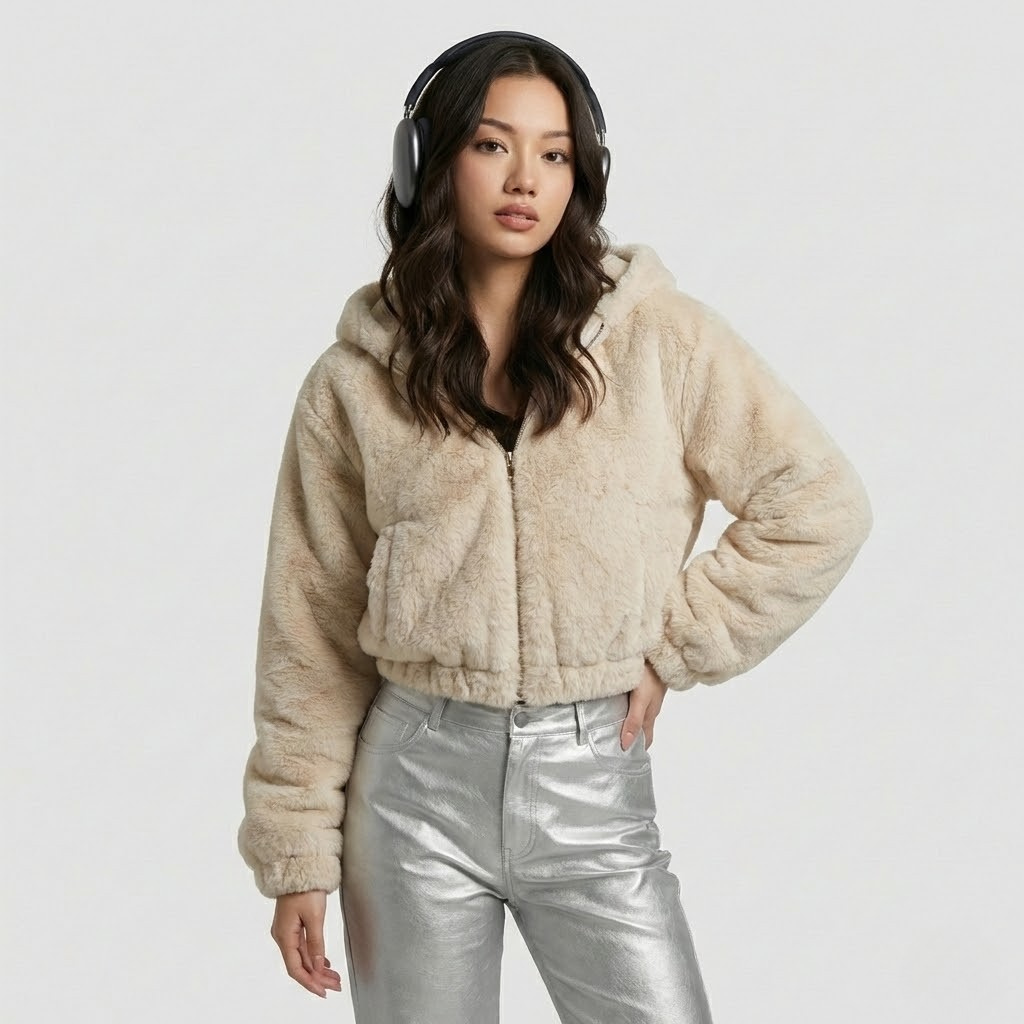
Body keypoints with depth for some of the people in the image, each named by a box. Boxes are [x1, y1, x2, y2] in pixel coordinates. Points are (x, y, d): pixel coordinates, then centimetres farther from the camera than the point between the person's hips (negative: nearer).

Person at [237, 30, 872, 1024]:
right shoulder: (355, 382, 0)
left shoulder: (658, 338, -3)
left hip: (592, 783, 0)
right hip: (417, 784, 1)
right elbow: (310, 632, 3)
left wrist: (671, 645, -4)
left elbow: (821, 504, -1)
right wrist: (296, 850, 3)